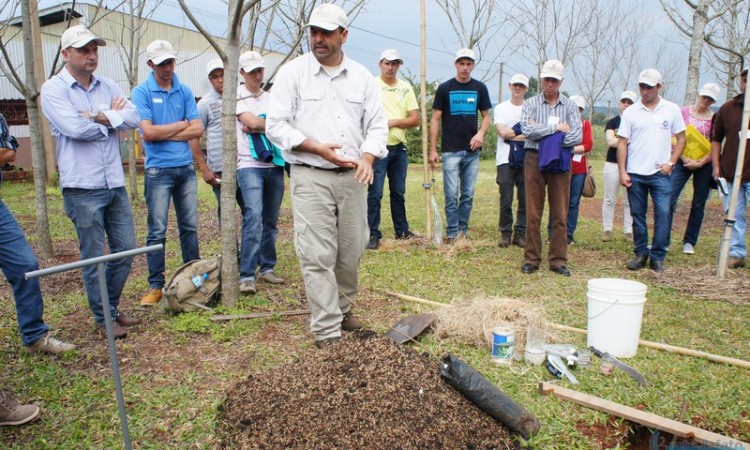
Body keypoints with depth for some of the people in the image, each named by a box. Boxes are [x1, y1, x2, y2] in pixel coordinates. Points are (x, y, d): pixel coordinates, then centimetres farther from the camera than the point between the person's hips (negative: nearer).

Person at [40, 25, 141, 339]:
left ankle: (111, 309, 29)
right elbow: (75, 128, -18)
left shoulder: (108, 87, 11)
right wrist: (112, 117, -3)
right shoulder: (53, 89, -4)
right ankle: (103, 319, 19)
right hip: (82, 187, -5)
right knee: (94, 257, 4)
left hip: (115, 183, 5)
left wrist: (100, 117, -15)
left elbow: (133, 119, -3)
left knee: (125, 249, 10)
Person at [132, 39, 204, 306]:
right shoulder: (141, 92, -2)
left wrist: (165, 134, -7)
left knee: (190, 226, 9)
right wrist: (181, 125, -2)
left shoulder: (184, 91, 9)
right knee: (157, 231, -1)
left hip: (186, 167, 4)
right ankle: (155, 285, 8)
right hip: (158, 169, -3)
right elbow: (148, 133, -13)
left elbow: (198, 129, 1)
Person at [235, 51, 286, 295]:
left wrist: (257, 127, -9)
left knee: (271, 220, 9)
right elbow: (252, 122, -12)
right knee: (254, 217, -17)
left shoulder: (270, 98, 17)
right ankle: (247, 275, -14)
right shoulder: (237, 97, 3)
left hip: (275, 165, 5)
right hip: (250, 165, -5)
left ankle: (267, 268, 20)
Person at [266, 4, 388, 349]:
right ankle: (326, 331, 3)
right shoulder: (293, 72, 0)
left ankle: (341, 307, 33)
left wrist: (367, 157, -10)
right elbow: (276, 125, -3)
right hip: (310, 177, -4)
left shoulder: (362, 76, 9)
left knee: (351, 251, 12)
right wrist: (317, 148, -15)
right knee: (318, 255, -6)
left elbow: (377, 123, 9)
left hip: (352, 177, 4)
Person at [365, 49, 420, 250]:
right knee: (375, 193, -4)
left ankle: (402, 231, 26)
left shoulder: (406, 88, 9)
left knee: (399, 193, 14)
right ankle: (373, 234, 4)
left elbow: (415, 120, 4)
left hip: (399, 148, 5)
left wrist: (394, 122, -11)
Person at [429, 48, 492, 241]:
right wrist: (432, 149, -5)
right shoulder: (445, 88, 1)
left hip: (472, 151, 3)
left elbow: (486, 116, 13)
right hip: (450, 150, -3)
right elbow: (435, 119, 1)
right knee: (452, 195, -3)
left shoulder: (480, 88, 8)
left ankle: (463, 231, 17)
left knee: (468, 194, 7)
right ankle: (452, 233, 4)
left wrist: (481, 133, -9)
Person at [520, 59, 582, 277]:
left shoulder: (570, 106, 8)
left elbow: (577, 137, -6)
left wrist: (541, 131, -10)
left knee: (560, 214, 3)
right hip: (535, 160, -1)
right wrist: (556, 128, -9)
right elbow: (527, 130, -13)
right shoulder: (531, 103, 5)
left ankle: (558, 260, 11)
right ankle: (531, 259, 10)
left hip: (561, 162, 1)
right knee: (533, 213, 1)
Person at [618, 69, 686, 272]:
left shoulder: (672, 110, 5)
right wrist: (622, 171, -5)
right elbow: (622, 143, 2)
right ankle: (641, 253, 19)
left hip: (660, 173, 0)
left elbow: (681, 139, 9)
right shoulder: (630, 112, 3)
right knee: (637, 215, 7)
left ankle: (658, 256, 4)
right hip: (635, 173, 1)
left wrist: (670, 163, -4)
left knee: (663, 213, -6)